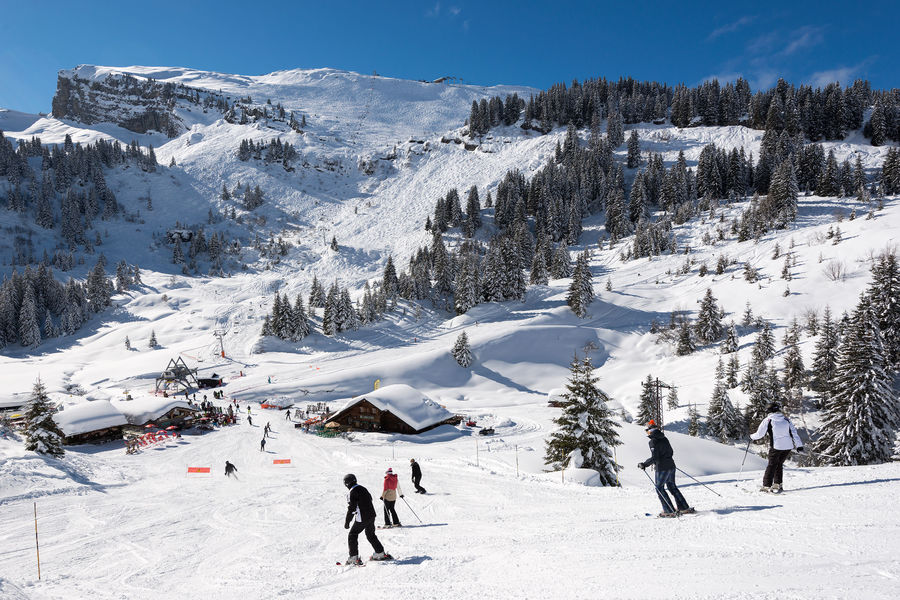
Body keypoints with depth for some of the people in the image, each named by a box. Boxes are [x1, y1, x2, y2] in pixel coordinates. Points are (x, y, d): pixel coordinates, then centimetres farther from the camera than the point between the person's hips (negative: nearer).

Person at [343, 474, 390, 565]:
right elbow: (370, 499, 23)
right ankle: (380, 553, 26)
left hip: (362, 519, -8)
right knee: (371, 535, 23)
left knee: (352, 535, 6)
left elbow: (351, 508, -17)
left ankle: (354, 558, 1)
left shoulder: (352, 493, -14)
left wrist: (347, 522, -12)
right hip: (372, 516, 8)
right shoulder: (363, 489, 11)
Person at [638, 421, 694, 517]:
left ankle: (669, 511, 2)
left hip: (662, 468, -8)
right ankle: (684, 507, 22)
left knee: (659, 488, 5)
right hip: (671, 465, 8)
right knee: (672, 486, 20)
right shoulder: (664, 438, 8)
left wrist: (644, 464, -11)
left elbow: (654, 458, -20)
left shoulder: (653, 441, -16)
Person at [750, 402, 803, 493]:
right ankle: (777, 484, 19)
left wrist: (752, 436, 18)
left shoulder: (767, 420, -4)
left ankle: (766, 485, 3)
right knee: (779, 464, 19)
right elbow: (794, 432, 9)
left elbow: (760, 434, -1)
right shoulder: (786, 419, 9)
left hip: (776, 446, -4)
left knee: (771, 465, 6)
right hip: (788, 447, 4)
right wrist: (799, 445, 11)